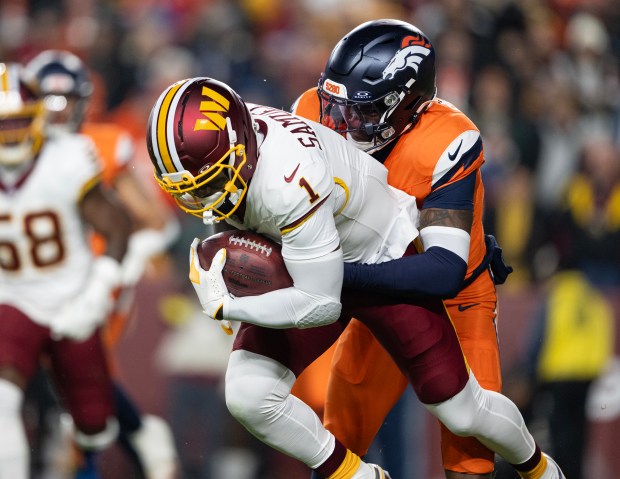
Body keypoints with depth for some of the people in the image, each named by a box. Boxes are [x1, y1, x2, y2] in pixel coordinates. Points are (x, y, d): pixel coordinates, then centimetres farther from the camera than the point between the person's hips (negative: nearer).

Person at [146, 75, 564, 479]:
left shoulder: (287, 181, -41)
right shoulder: (219, 137, -19)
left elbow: (322, 305, -35)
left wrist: (224, 305, -31)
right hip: (305, 260, 6)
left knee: (462, 413, 4)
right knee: (248, 396, -15)